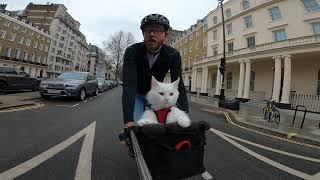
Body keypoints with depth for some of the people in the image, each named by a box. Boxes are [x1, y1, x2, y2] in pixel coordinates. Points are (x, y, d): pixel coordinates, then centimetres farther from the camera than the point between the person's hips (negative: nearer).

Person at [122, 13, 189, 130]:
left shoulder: (173, 55, -20)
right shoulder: (132, 52, -26)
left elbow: (178, 84, -26)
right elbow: (129, 84, -35)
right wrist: (128, 120, -45)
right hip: (137, 95, -1)